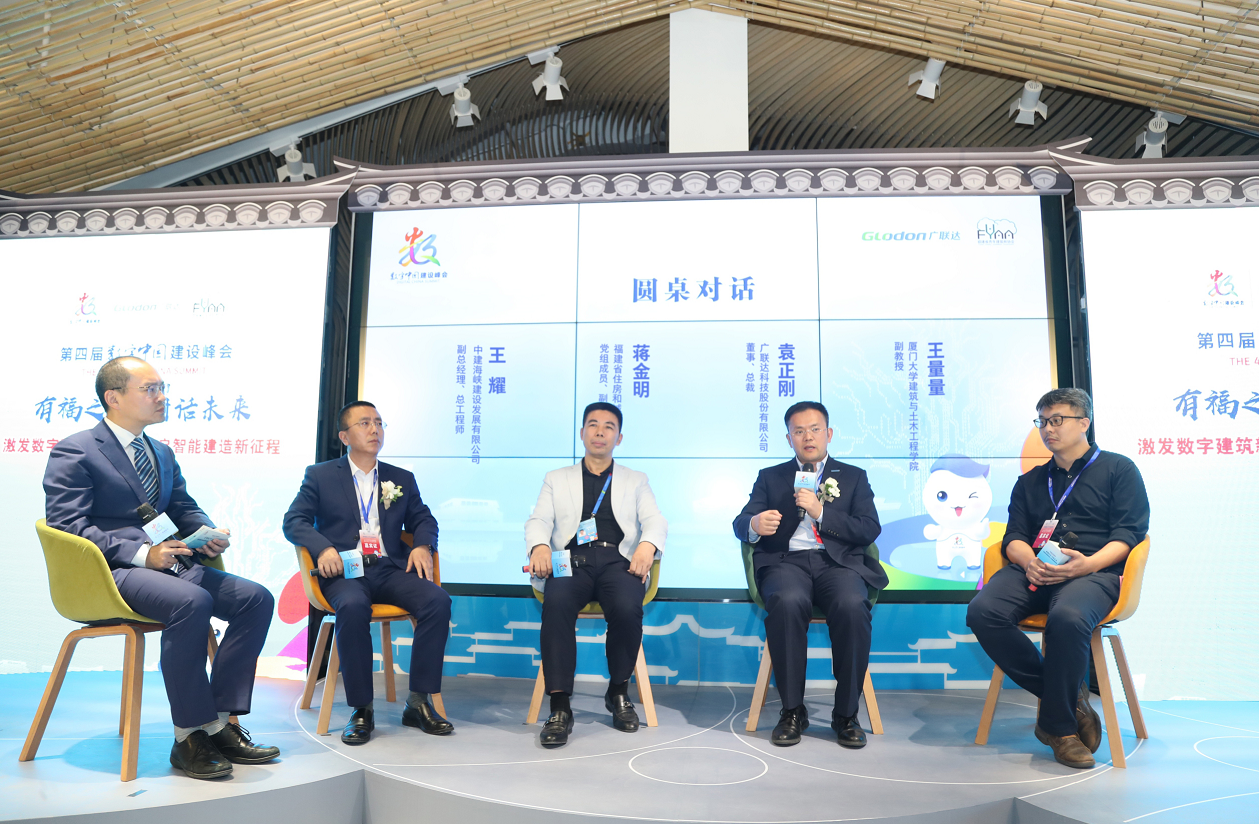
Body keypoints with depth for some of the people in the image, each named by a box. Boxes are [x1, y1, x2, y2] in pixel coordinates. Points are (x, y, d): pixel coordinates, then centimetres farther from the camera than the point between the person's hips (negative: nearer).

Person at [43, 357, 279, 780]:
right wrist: (141, 553, -22)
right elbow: (67, 526, -12)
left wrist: (210, 533, 1)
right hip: (109, 571, -7)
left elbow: (185, 508, 25)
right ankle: (190, 736, -23)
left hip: (168, 562, 8)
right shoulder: (74, 452, -2)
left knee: (257, 598, -14)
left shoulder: (162, 453, 21)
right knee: (191, 601, -36)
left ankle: (221, 721, -11)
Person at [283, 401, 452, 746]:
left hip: (390, 569, 3)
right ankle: (361, 710, -24)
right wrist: (322, 547, -15)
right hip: (344, 571, -3)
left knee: (437, 600, -26)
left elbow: (423, 520, 19)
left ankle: (419, 702, -18)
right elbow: (294, 521, 5)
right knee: (353, 607, -38)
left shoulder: (402, 479, 21)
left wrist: (422, 545, -4)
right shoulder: (320, 475, 12)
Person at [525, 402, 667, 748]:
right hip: (572, 560, 0)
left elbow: (655, 520, 10)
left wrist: (647, 545, -15)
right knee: (556, 605, -34)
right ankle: (560, 707, -27)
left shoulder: (635, 481, 25)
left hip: (617, 560, 0)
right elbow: (538, 521, 11)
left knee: (628, 607, -33)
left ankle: (618, 692, -7)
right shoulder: (557, 479, 25)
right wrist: (539, 546, -13)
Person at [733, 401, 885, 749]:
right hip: (786, 560, 0)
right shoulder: (770, 477, 21)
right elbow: (740, 523, 8)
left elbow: (870, 530, 6)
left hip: (838, 562, 0)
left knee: (853, 605, -34)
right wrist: (754, 525, -17)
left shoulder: (853, 477, 20)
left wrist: (820, 512, -7)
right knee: (788, 602, -35)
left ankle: (846, 714, -16)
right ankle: (792, 711, -19)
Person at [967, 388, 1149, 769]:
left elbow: (1129, 532, 3)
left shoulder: (1118, 469, 16)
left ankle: (1058, 724, -17)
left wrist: (1088, 564, -16)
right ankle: (1070, 696, -12)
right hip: (1034, 570, 4)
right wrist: (1028, 560, -8)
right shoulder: (1030, 482, 28)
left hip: (1093, 571, -4)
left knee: (1067, 618, -39)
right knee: (982, 612, -28)